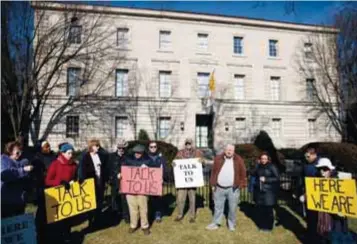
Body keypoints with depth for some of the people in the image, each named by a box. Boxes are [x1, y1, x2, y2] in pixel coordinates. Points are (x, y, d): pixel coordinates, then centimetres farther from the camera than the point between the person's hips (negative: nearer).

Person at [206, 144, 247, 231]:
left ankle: (231, 224, 28)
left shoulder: (239, 160, -3)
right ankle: (215, 223, 26)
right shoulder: (218, 159, 1)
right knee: (218, 207, 12)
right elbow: (213, 172, 5)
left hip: (233, 189, -1)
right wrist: (213, 184, 3)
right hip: (219, 188, 1)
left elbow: (243, 173, 0)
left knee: (232, 208, 10)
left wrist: (241, 185, -4)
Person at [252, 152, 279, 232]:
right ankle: (261, 225, 26)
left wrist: (266, 179, -15)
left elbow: (277, 178, -9)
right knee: (260, 209, 9)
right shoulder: (258, 167, 7)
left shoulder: (272, 167, -7)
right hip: (259, 191, 4)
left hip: (268, 192, -4)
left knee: (268, 210, 3)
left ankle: (268, 226, 19)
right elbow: (255, 176, 19)